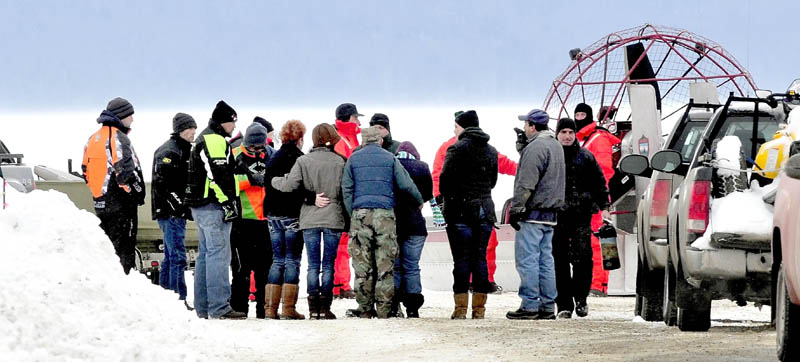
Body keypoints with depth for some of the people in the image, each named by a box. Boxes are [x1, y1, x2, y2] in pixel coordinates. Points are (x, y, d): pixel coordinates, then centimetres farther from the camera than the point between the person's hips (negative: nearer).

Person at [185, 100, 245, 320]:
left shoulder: (203, 140, 21)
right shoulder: (216, 141, -13)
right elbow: (218, 176, -21)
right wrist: (228, 203, -19)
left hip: (200, 205, 11)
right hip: (214, 206, -11)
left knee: (206, 254, 13)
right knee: (219, 254, -12)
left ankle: (203, 308, 16)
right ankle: (219, 307, -17)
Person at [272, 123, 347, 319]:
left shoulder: (303, 161, -4)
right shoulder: (340, 162, -3)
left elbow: (289, 185, -9)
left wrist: (274, 180, 11)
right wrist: (347, 219, 11)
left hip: (310, 220, 1)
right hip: (333, 218, -1)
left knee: (313, 265, 5)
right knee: (328, 265, 2)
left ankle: (314, 307, 1)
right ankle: (325, 307, -3)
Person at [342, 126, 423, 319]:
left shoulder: (353, 159, 10)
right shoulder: (390, 159, 8)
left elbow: (346, 189, 6)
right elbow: (406, 184, 5)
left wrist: (352, 215, 9)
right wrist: (419, 201, 21)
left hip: (360, 213, 1)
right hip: (385, 214, -1)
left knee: (362, 266, 3)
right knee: (385, 265, 1)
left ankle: (365, 309, 1)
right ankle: (383, 309, -3)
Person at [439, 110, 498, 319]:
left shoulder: (457, 149, -9)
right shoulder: (491, 151, 10)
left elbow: (445, 179, -9)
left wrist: (446, 199, 7)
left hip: (461, 209, -5)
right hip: (485, 211, 5)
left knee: (461, 259, -4)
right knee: (480, 258, 8)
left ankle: (461, 307, -7)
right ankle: (479, 308, 6)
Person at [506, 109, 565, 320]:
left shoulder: (535, 147, -14)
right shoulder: (555, 146, 17)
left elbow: (526, 183, -18)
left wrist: (515, 209, -15)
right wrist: (522, 145, 15)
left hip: (533, 213, -9)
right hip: (551, 213, 9)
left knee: (527, 259, -7)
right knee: (545, 259, 11)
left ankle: (529, 306, -9)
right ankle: (547, 306, 10)